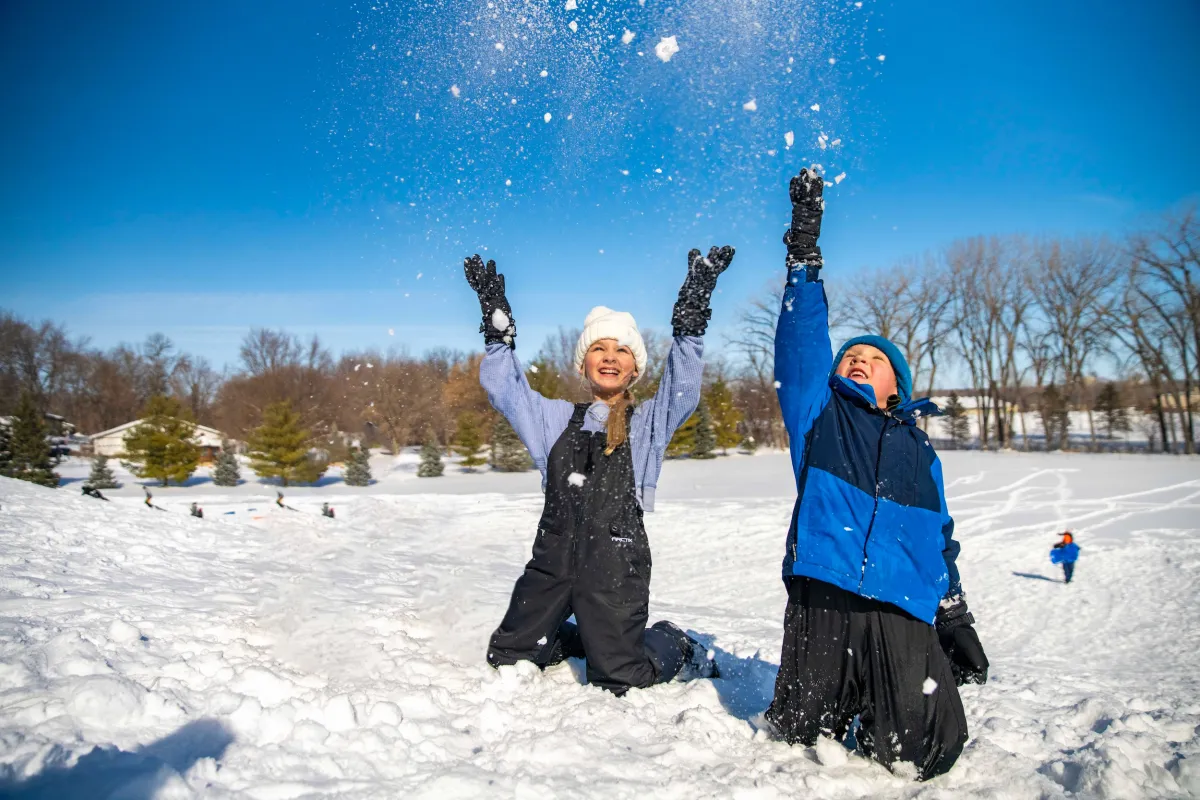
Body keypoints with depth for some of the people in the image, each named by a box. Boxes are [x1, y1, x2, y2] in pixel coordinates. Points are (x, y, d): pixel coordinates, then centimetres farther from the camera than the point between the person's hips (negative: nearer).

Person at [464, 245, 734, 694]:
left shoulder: (648, 423, 4)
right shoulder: (556, 419, 13)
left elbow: (682, 390, -12)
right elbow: (504, 387, 9)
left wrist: (690, 322, -21)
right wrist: (497, 321, 0)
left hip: (616, 565, -4)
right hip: (552, 558, 4)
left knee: (618, 681, -2)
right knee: (507, 657, 12)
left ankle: (678, 650, 28)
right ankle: (581, 639, 36)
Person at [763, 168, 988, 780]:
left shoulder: (919, 449, 22)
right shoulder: (820, 413, 13)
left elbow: (939, 542, 23)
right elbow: (803, 341, 0)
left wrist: (958, 623, 15)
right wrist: (804, 248, -8)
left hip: (904, 614, 2)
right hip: (821, 599, -1)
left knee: (915, 758, -9)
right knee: (801, 739, 1)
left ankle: (881, 714, 22)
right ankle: (833, 702, 31)